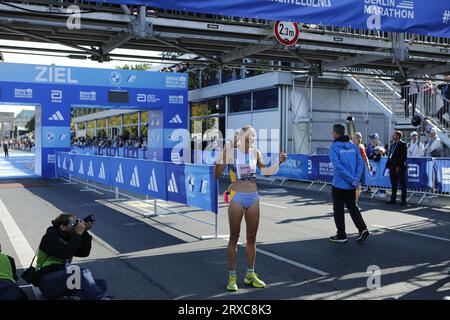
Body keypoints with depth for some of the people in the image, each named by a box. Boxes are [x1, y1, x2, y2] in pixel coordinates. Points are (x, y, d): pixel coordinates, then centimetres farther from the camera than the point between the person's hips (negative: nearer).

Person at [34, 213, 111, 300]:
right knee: (83, 272, -34)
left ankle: (76, 296, -36)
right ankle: (100, 298, -45)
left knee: (101, 284, -10)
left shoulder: (67, 237, 16)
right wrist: (78, 234, -18)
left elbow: (84, 253, 7)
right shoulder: (50, 237, -6)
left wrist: (84, 233, -4)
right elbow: (65, 253, -22)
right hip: (48, 282, -8)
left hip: (64, 278, 8)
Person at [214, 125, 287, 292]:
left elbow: (266, 171, 17)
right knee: (234, 237, 3)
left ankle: (250, 274, 22)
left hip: (253, 198, 4)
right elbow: (217, 175, -10)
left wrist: (279, 161, 4)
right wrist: (219, 159, -26)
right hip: (237, 198, -4)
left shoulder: (255, 153, 6)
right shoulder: (230, 152, -7)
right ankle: (232, 276, 11)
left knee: (252, 237, 10)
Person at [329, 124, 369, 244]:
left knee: (338, 209, 7)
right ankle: (362, 229, 7)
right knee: (352, 207, 20)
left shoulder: (334, 147, -12)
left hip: (339, 184, -6)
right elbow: (361, 163, 1)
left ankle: (341, 235, 14)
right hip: (352, 185, 6)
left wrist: (352, 180, -17)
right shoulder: (354, 146, 6)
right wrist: (356, 179, -4)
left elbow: (338, 166, -20)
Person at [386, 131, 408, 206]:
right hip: (392, 167, 8)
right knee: (393, 184, 12)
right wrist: (388, 164, 7)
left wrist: (399, 166, -18)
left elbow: (403, 156, -14)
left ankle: (403, 200, 5)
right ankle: (393, 199, 18)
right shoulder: (393, 144, 17)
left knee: (402, 184, 1)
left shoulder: (402, 144, -7)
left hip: (399, 168, -8)